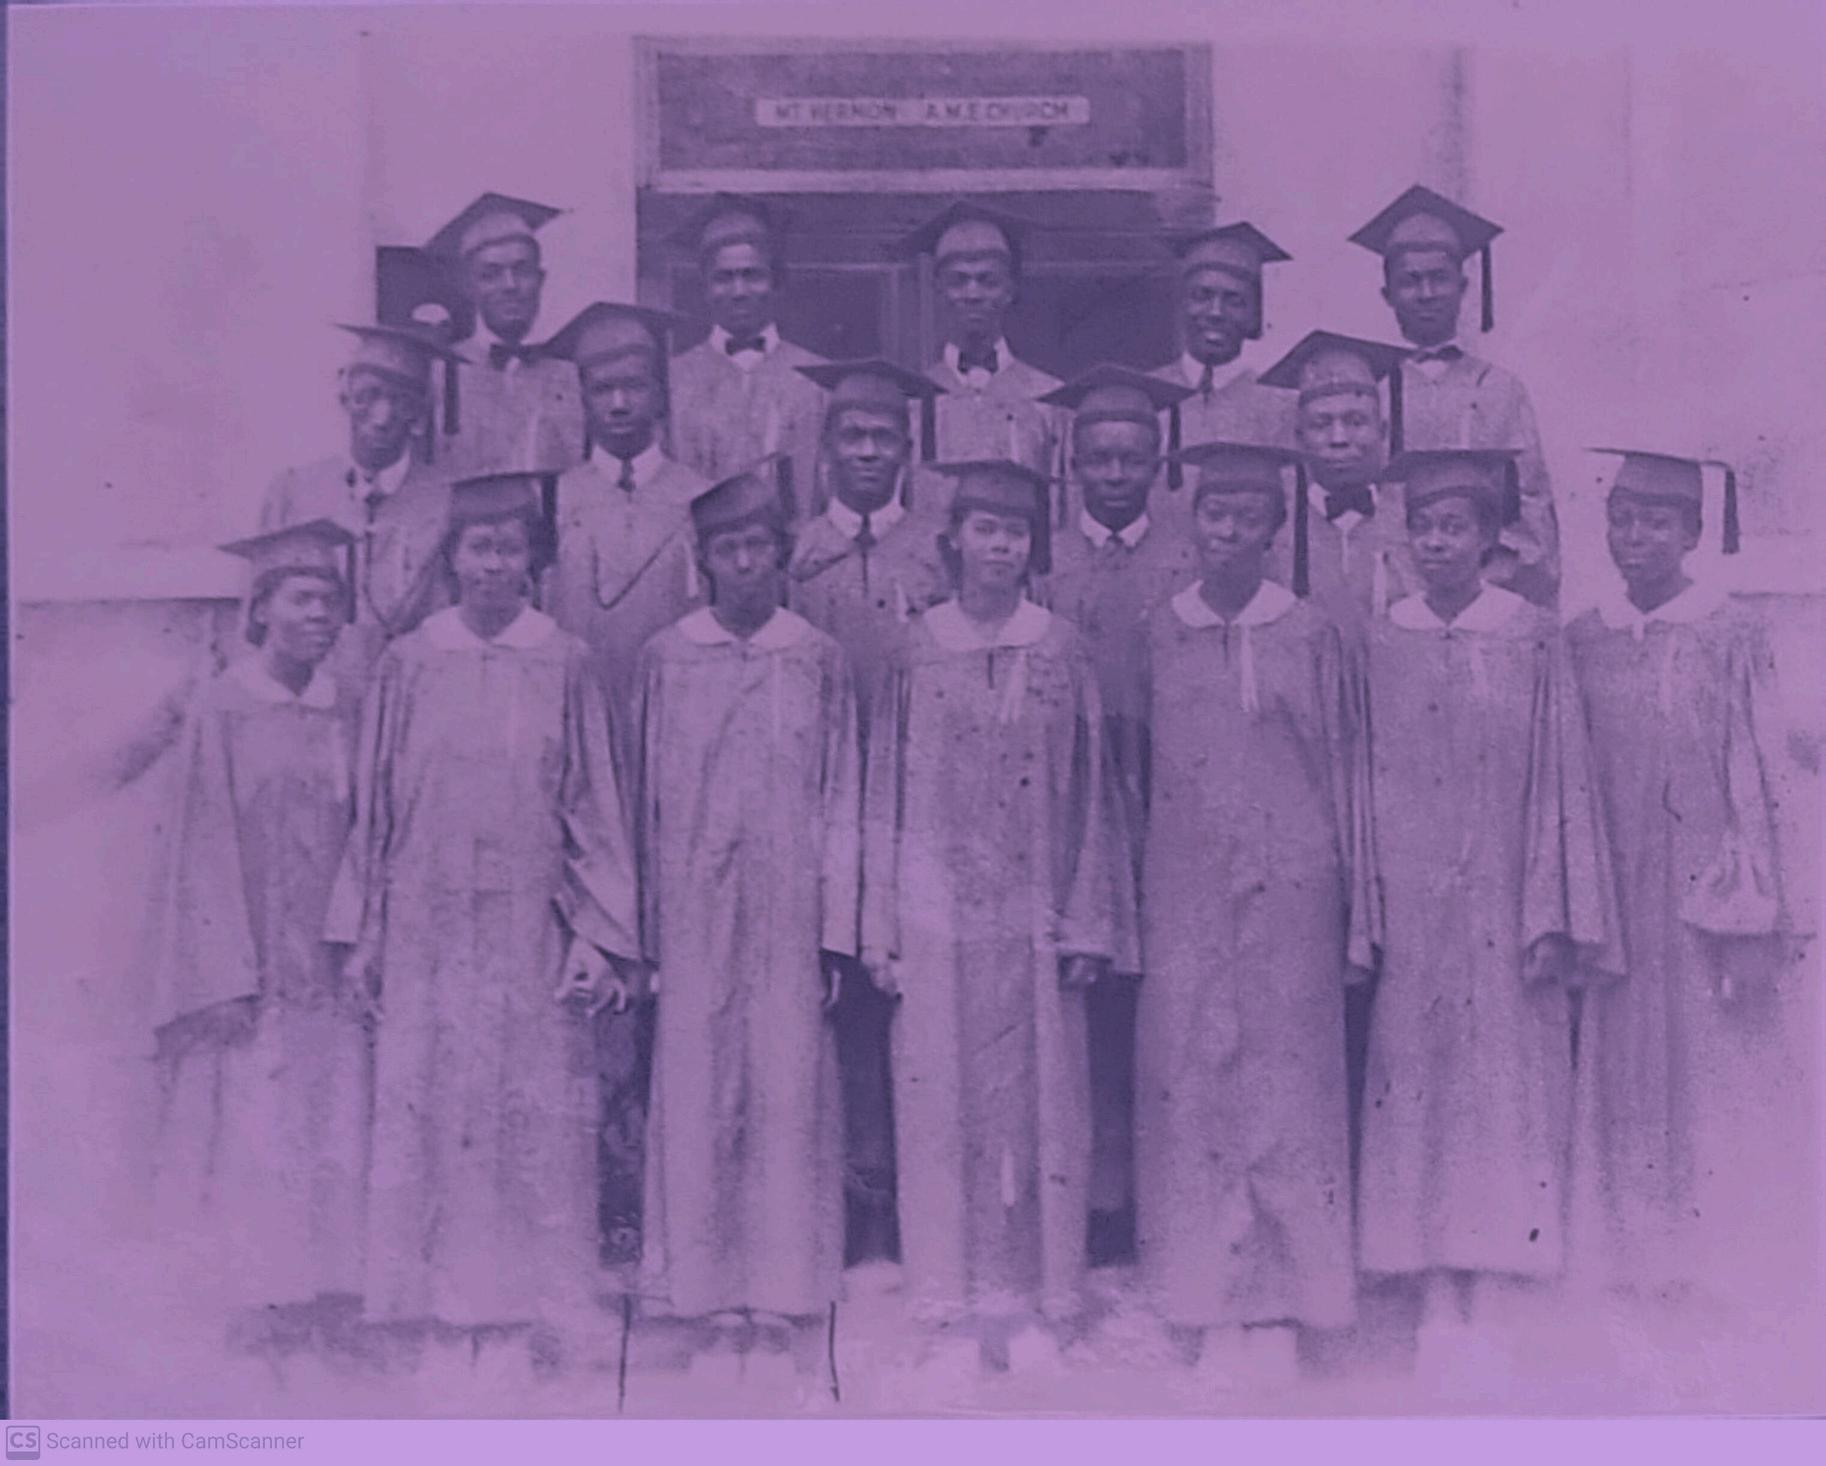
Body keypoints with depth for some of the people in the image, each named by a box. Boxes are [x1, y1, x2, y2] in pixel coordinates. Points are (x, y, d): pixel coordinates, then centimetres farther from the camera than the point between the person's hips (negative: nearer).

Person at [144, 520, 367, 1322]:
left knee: (332, 1134, 4)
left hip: (329, 965, 4)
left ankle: (326, 1284, 14)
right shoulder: (221, 708, -5)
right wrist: (225, 977, -12)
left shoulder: (351, 711, 6)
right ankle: (253, 1289, 11)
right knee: (249, 1133, 0)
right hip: (247, 965, -3)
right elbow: (201, 849, -7)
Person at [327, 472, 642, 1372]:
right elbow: (375, 802, 7)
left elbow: (594, 804, 0)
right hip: (425, 928, 1)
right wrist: (362, 932, 5)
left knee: (537, 1120, 2)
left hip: (530, 927, -1)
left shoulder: (563, 666, 0)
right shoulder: (408, 664, 4)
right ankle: (431, 1301, 16)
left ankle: (540, 1304, 13)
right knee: (421, 1116, 4)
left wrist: (598, 934, -5)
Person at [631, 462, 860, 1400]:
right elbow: (645, 801, 5)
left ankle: (797, 1313, 9)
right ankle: (715, 1307, 13)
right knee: (698, 1102, 2)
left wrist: (836, 935, -1)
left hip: (789, 917, 0)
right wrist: (645, 933, 0)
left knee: (791, 1102, 0)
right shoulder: (666, 659, 5)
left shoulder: (820, 662, 4)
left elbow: (841, 802, 5)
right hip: (694, 917, 1)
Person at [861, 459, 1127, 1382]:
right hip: (938, 913, 0)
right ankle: (955, 1311, 12)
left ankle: (1032, 1303, 16)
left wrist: (1087, 920, -1)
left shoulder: (1062, 651, 4)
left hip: (1035, 915, 0)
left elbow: (1091, 793, 5)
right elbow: (884, 796, 4)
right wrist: (881, 926, -1)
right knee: (945, 1106, 3)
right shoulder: (916, 650, 3)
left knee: (1040, 1104, 4)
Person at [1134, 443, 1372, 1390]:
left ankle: (1275, 1310, 10)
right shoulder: (1158, 637, 7)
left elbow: (1348, 774, 6)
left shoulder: (1313, 637, 3)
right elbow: (1126, 774, 11)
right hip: (1182, 894, 1)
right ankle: (1211, 1303, 11)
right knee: (1187, 1091, 1)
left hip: (1290, 891, -1)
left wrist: (1358, 919, 4)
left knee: (1284, 1091, 1)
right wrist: (1121, 904, 7)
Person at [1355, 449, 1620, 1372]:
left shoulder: (1534, 639, 0)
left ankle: (1498, 1296, 9)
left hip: (1501, 903, -2)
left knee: (1506, 1085, 1)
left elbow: (1561, 778, -2)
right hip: (1407, 905, 2)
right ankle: (1437, 1297, 12)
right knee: (1417, 1084, 3)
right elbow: (1362, 781, 6)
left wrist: (1553, 917, -7)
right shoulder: (1379, 644, 5)